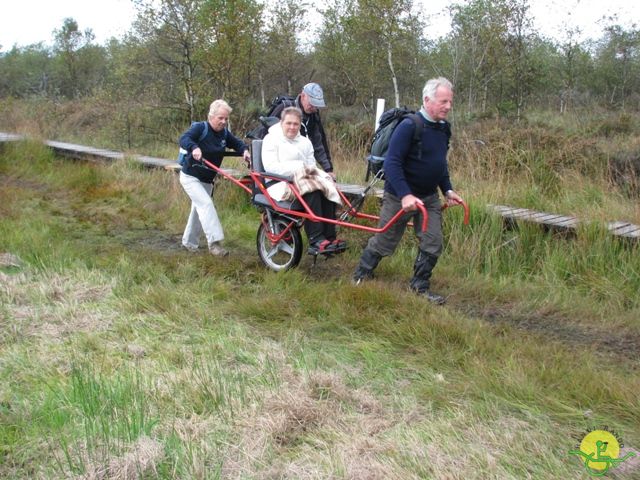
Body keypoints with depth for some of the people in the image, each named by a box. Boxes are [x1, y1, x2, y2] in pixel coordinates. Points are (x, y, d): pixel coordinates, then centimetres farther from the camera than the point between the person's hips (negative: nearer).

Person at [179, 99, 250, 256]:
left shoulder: (224, 133, -1)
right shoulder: (201, 128, -20)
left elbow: (237, 143, 7)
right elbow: (184, 139, -33)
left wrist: (245, 150, -17)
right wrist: (194, 148, -54)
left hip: (207, 180, 7)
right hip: (190, 177, -7)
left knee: (199, 209, 16)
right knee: (206, 204, -23)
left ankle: (189, 243, 32)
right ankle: (214, 242, -26)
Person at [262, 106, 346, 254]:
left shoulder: (305, 142, 23)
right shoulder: (271, 139, 4)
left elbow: (311, 164, 16)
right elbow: (270, 166, -11)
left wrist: (311, 169, -10)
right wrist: (297, 167, -19)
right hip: (281, 184, -6)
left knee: (327, 189, -25)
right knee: (311, 192, -33)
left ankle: (329, 237, -28)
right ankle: (316, 240, -38)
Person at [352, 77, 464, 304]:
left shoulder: (443, 127, 3)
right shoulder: (409, 126, -22)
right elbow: (392, 163, -26)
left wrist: (447, 189, 8)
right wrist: (405, 195, -32)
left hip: (429, 196, 7)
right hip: (400, 196, -6)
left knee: (433, 243, 3)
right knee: (384, 242, 7)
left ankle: (420, 286, 21)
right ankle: (360, 276, 30)